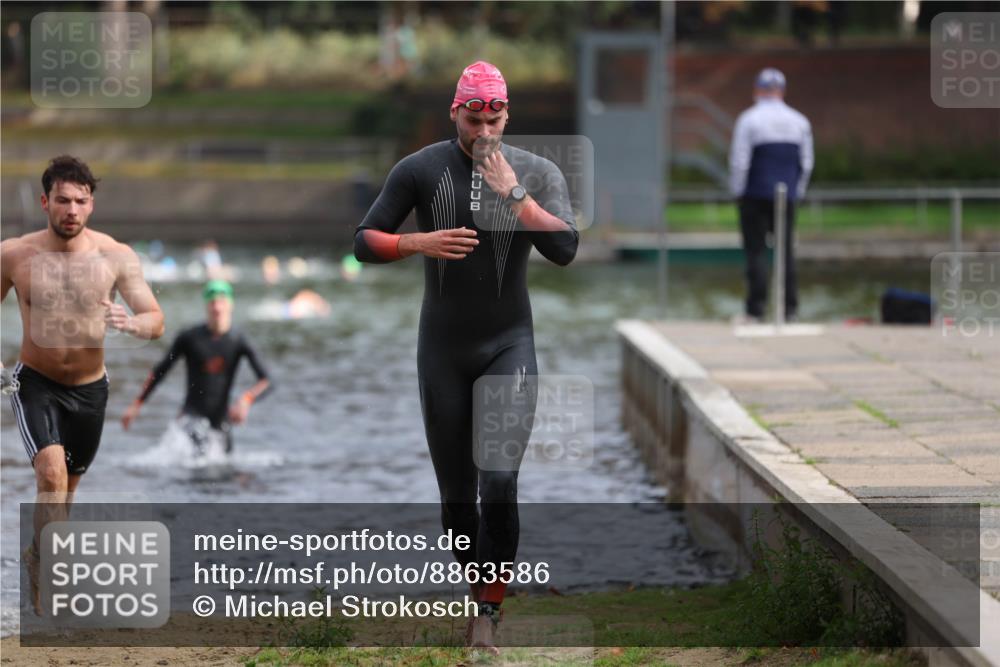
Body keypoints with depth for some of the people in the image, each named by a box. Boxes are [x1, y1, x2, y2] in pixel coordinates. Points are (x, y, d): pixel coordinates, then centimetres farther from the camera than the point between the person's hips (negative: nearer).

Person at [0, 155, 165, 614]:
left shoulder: (115, 257, -12)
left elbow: (157, 322, -13)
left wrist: (130, 323, -36)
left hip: (89, 388, 2)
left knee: (67, 484, 19)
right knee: (51, 470, -25)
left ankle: (39, 559, 45)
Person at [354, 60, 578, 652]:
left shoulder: (537, 173, -2)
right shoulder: (420, 170, -1)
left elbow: (565, 249, -15)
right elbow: (365, 242, 0)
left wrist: (512, 191, -19)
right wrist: (419, 242, -18)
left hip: (509, 344, -1)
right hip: (442, 349, 1)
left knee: (500, 482, -14)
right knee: (456, 491, 5)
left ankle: (490, 610, -6)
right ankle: (475, 590, 20)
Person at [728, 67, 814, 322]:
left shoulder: (749, 119, -8)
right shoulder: (799, 121, 6)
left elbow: (739, 161, -10)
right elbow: (806, 163, 9)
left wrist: (737, 191, 1)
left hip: (755, 196, -4)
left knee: (756, 251, -1)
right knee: (786, 249, 9)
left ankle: (756, 309, -5)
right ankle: (789, 307, 6)